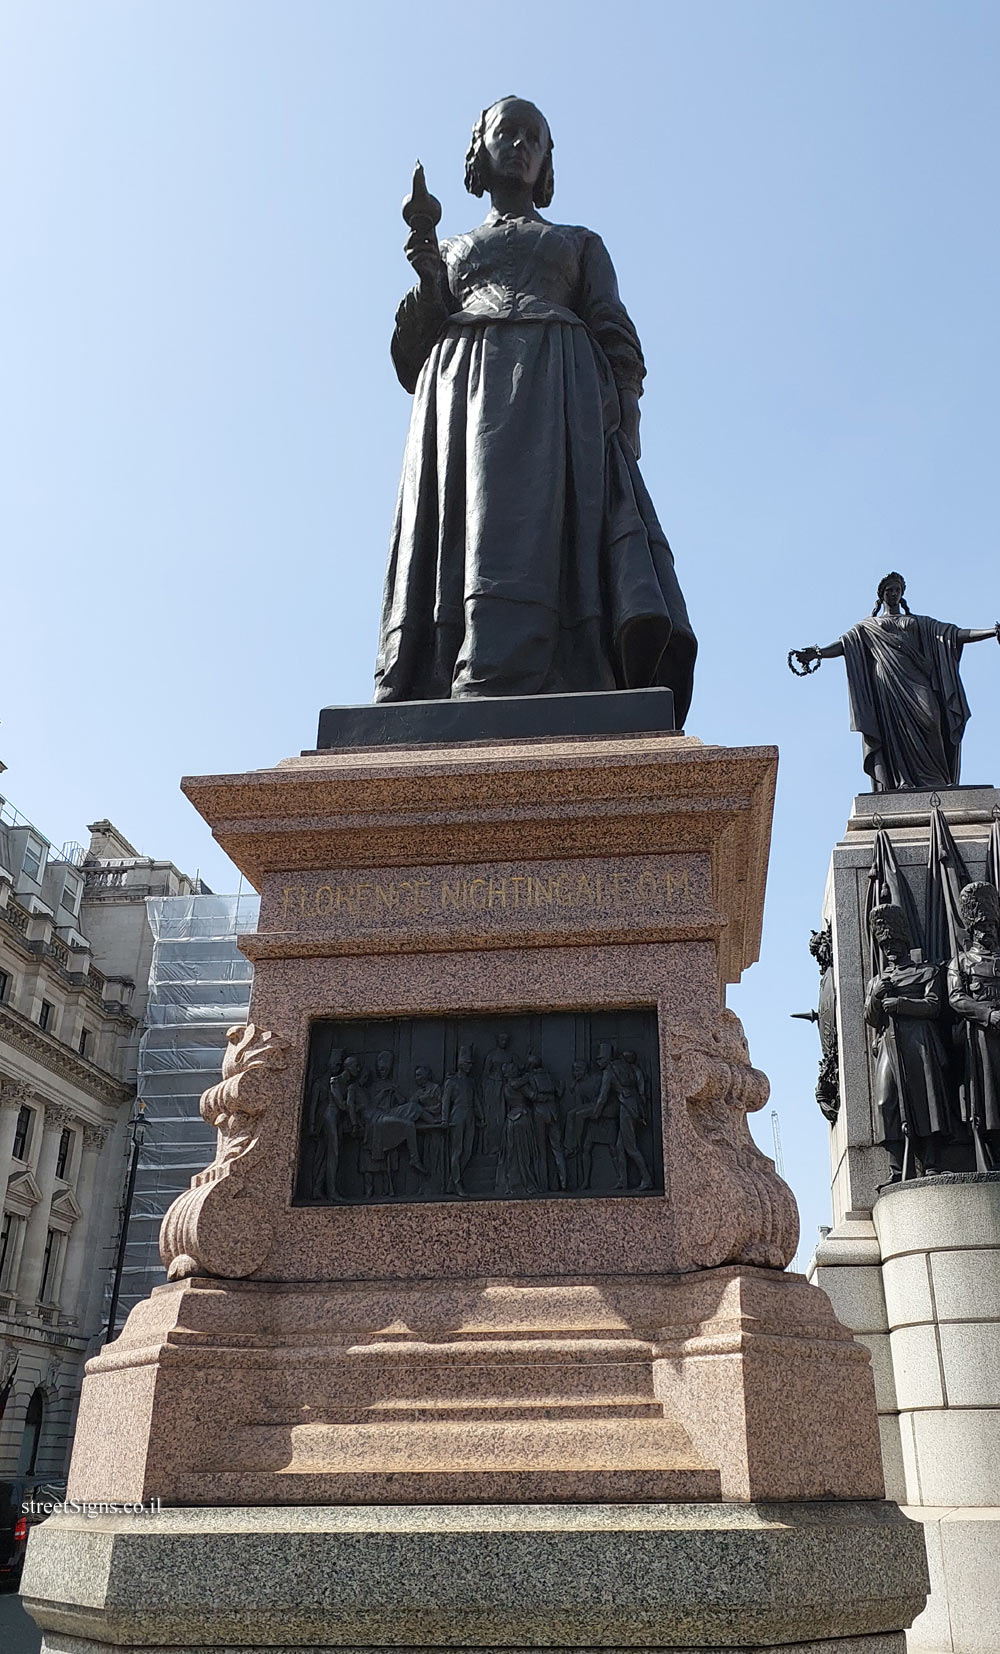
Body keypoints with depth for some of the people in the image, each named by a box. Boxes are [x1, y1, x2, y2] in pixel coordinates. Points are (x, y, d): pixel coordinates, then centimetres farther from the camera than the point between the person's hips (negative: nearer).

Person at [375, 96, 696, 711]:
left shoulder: (580, 243, 30)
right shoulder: (451, 252, 34)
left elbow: (617, 339, 15)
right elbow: (413, 360, 22)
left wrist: (625, 418, -6)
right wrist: (429, 283, 5)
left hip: (555, 387, -1)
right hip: (460, 384, 1)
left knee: (528, 526, -29)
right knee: (451, 544, -21)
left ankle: (494, 693, -46)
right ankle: (423, 724, -37)